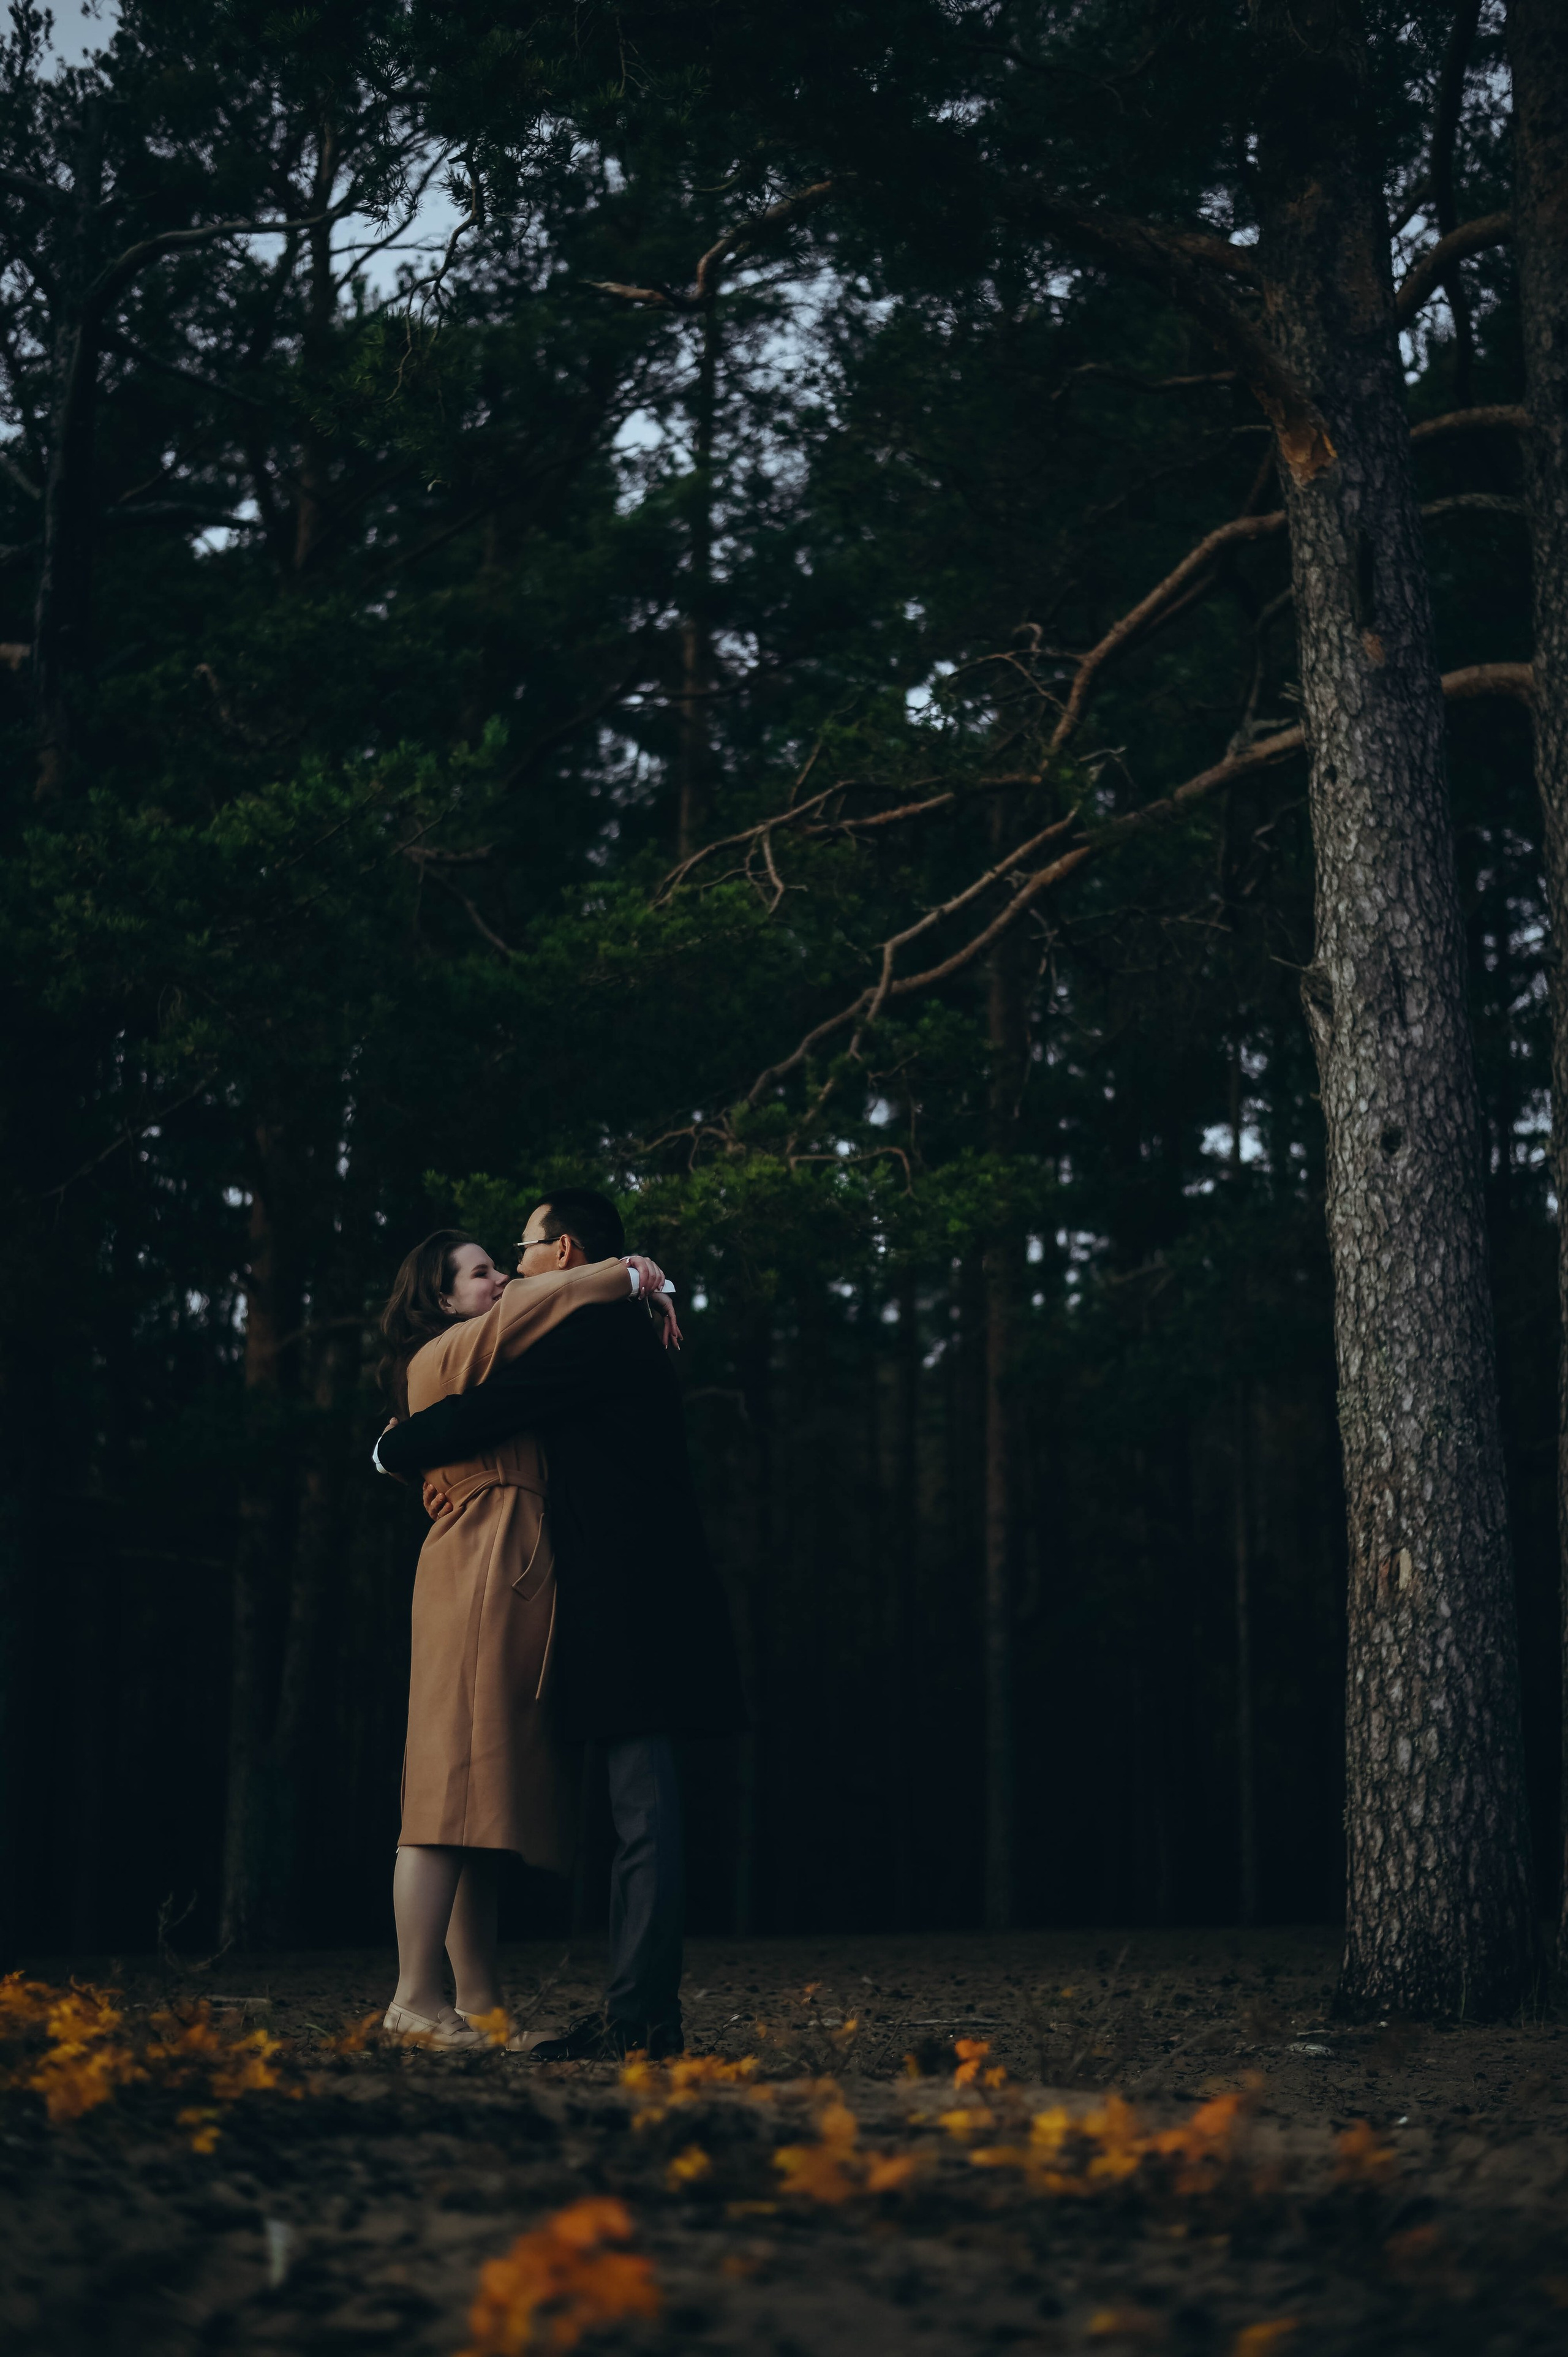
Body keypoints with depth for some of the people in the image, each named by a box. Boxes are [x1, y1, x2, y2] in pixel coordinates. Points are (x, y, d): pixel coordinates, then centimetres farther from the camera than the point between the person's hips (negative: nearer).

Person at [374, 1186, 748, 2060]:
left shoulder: (591, 1334, -11)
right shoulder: (625, 1336, 22)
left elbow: (478, 1415, -13)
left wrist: (393, 1448, 8)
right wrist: (462, 1469, 13)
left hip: (628, 1608, -10)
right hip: (644, 1602, 10)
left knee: (644, 1814, -9)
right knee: (640, 1813, 10)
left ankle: (642, 2015, -8)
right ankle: (640, 2011, 13)